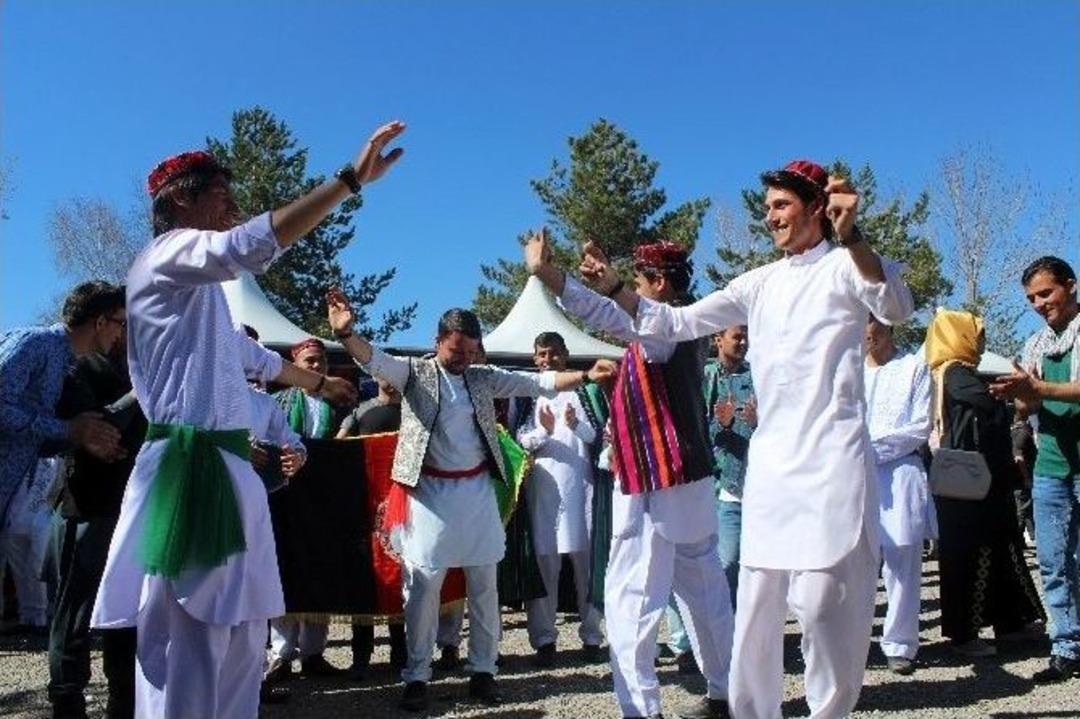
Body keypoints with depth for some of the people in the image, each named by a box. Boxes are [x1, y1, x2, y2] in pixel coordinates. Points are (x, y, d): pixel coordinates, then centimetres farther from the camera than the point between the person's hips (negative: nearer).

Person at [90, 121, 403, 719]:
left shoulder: (199, 283, 24)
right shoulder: (169, 255, -6)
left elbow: (249, 354, 39)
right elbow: (253, 245, -28)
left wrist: (320, 383, 51)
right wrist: (352, 178, -27)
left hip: (223, 467, 10)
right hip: (191, 471, -10)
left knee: (239, 637, 14)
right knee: (186, 643, -8)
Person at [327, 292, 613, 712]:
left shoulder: (484, 378, 8)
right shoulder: (413, 373, -1)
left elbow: (537, 384, 6)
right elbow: (374, 361, -18)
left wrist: (585, 376, -5)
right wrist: (345, 333, -38)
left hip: (476, 491, 3)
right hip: (430, 492, -3)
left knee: (484, 585, 9)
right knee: (422, 586, 1)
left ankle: (483, 671, 21)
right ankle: (416, 677, 13)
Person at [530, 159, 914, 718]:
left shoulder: (845, 266, 0)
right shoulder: (759, 283, 16)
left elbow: (896, 308, -20)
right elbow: (680, 322, 15)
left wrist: (850, 236, -36)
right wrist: (613, 288, 4)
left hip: (830, 458, -6)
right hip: (769, 459, 6)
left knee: (823, 598, -5)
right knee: (757, 599, 10)